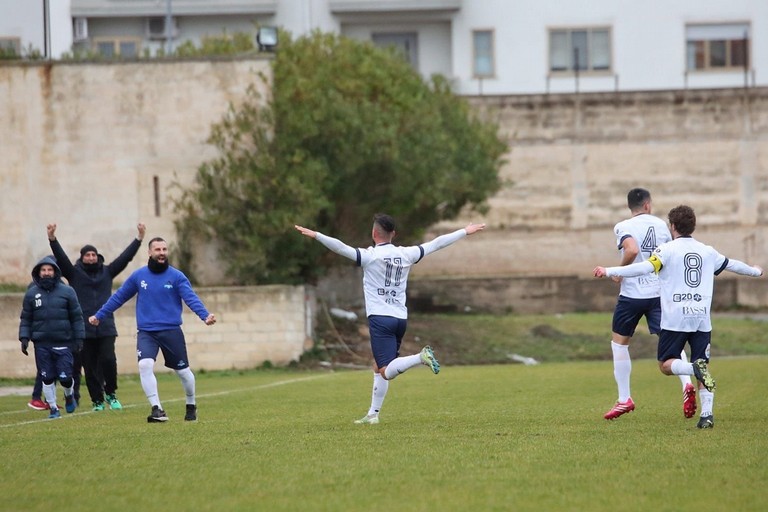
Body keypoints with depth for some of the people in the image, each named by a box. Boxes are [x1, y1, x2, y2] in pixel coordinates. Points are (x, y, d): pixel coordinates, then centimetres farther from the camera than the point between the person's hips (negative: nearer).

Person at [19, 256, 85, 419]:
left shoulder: (67, 292, 1)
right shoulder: (31, 294, 4)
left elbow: (77, 317, 4)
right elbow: (25, 319, 9)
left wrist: (79, 337, 1)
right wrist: (24, 338, -1)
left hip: (62, 343, -1)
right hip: (41, 344, 1)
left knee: (65, 377, -5)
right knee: (47, 378, 3)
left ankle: (69, 395, 27)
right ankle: (53, 408, 16)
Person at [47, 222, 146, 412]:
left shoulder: (106, 272, 12)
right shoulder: (75, 273, 7)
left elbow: (125, 257, 7)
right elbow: (61, 257, -6)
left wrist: (139, 239, -1)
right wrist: (52, 239, -21)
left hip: (106, 327, 1)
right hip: (84, 330, -1)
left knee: (108, 361, -13)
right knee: (90, 367, 2)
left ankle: (111, 393, 8)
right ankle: (97, 400, 12)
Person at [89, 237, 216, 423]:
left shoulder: (177, 276, -3)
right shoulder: (138, 276, 4)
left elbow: (191, 298, -15)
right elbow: (118, 297, 13)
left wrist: (205, 315, -32)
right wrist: (99, 315, 15)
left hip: (171, 331, -1)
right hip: (146, 332, 1)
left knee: (183, 371, 7)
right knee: (145, 365, -22)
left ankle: (191, 406, 33)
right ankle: (157, 409, -16)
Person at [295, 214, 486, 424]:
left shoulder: (370, 256, -7)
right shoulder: (406, 254, 8)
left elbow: (341, 248, -21)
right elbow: (437, 243, 17)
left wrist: (316, 235, -23)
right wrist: (465, 232, 28)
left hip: (380, 318, -6)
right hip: (401, 318, 6)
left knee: (387, 372, -14)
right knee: (379, 368, 19)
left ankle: (421, 357, -36)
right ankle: (373, 414, 20)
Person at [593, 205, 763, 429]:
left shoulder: (667, 249, -1)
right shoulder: (707, 252, 14)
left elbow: (645, 267, -16)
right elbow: (731, 264, 29)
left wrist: (609, 271, -15)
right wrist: (755, 271, 50)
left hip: (675, 319, -4)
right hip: (702, 319, 4)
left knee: (666, 365, 4)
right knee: (702, 364, 8)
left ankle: (696, 368, -27)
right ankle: (707, 413, -8)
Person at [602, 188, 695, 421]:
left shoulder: (623, 227, -7)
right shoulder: (661, 225, 8)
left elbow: (632, 250, -25)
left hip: (632, 294, -3)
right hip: (660, 292, 3)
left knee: (619, 342, 13)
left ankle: (624, 399, 14)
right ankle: (687, 384, -27)